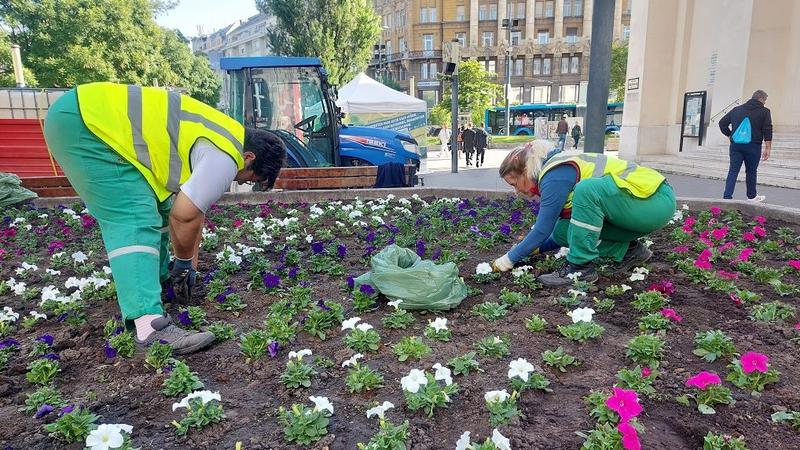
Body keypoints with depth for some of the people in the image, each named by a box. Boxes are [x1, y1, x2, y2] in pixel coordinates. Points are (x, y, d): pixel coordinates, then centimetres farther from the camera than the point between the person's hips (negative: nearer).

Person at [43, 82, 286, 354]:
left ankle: (158, 279, 30)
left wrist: (188, 267, 18)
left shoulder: (219, 145, 14)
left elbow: (194, 211, 17)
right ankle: (150, 325, -27)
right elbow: (183, 216, -15)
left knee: (156, 208, 16)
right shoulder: (224, 158, -17)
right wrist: (185, 265, 4)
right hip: (82, 121, -11)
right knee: (134, 222, -18)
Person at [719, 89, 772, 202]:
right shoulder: (764, 111, 0)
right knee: (751, 171, 11)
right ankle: (752, 196, 25)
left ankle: (727, 196, -9)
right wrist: (767, 149, -2)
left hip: (735, 145, 3)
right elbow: (767, 131, -4)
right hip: (753, 146, -2)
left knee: (733, 171, 1)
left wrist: (729, 135, 17)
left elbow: (722, 123, 12)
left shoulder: (737, 109, 11)